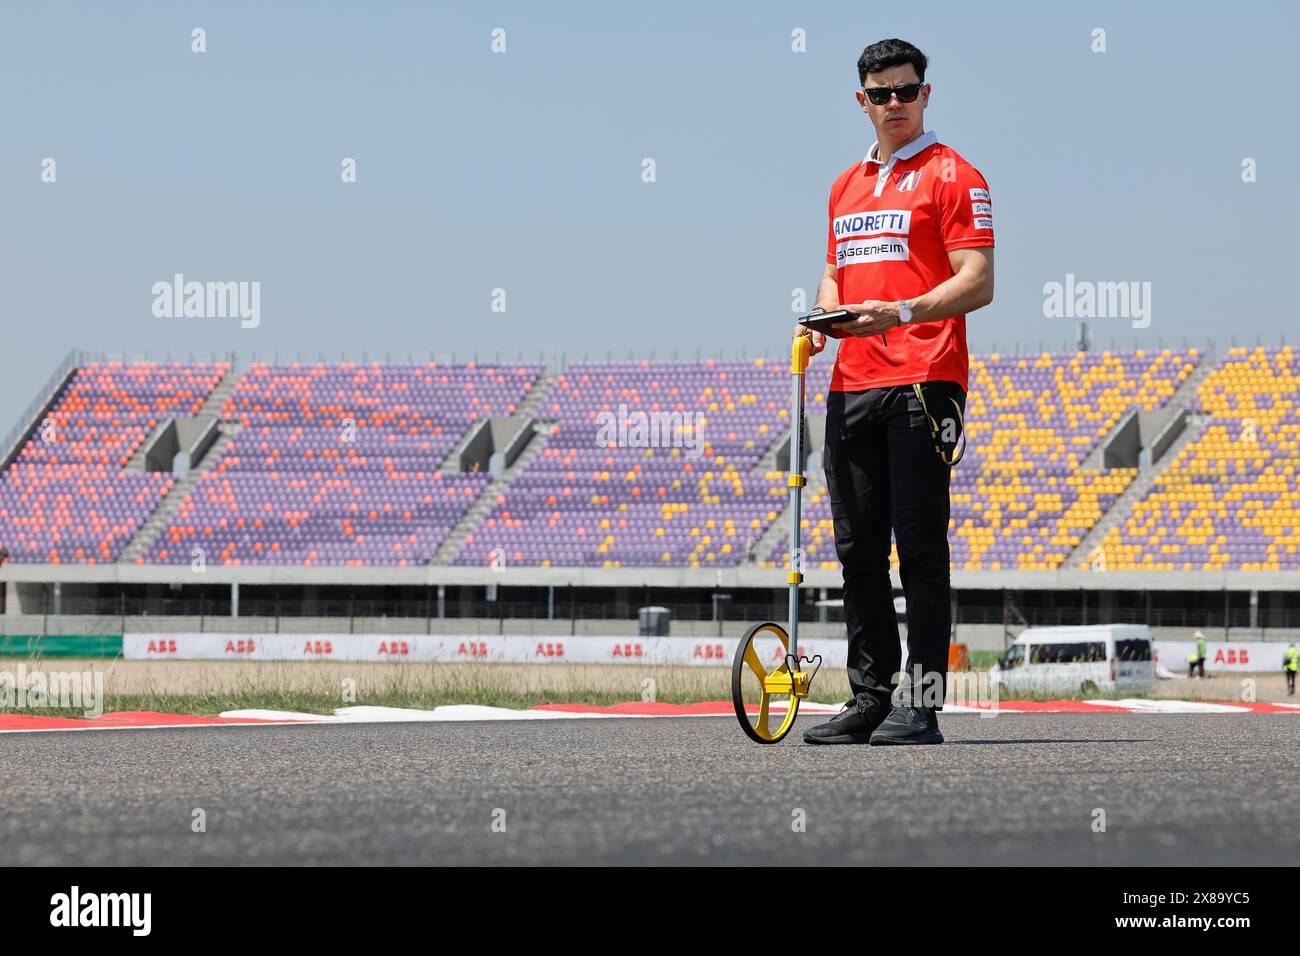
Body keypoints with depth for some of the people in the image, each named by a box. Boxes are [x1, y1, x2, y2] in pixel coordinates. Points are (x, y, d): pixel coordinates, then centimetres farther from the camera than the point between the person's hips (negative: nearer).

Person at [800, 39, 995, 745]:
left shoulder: (952, 176, -1)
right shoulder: (846, 186, 20)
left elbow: (978, 283, -9)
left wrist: (903, 311, -22)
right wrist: (822, 319, 7)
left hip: (924, 382, -7)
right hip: (851, 387, 7)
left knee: (920, 548, -7)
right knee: (858, 549, 7)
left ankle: (920, 705, -6)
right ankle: (869, 699, 13)